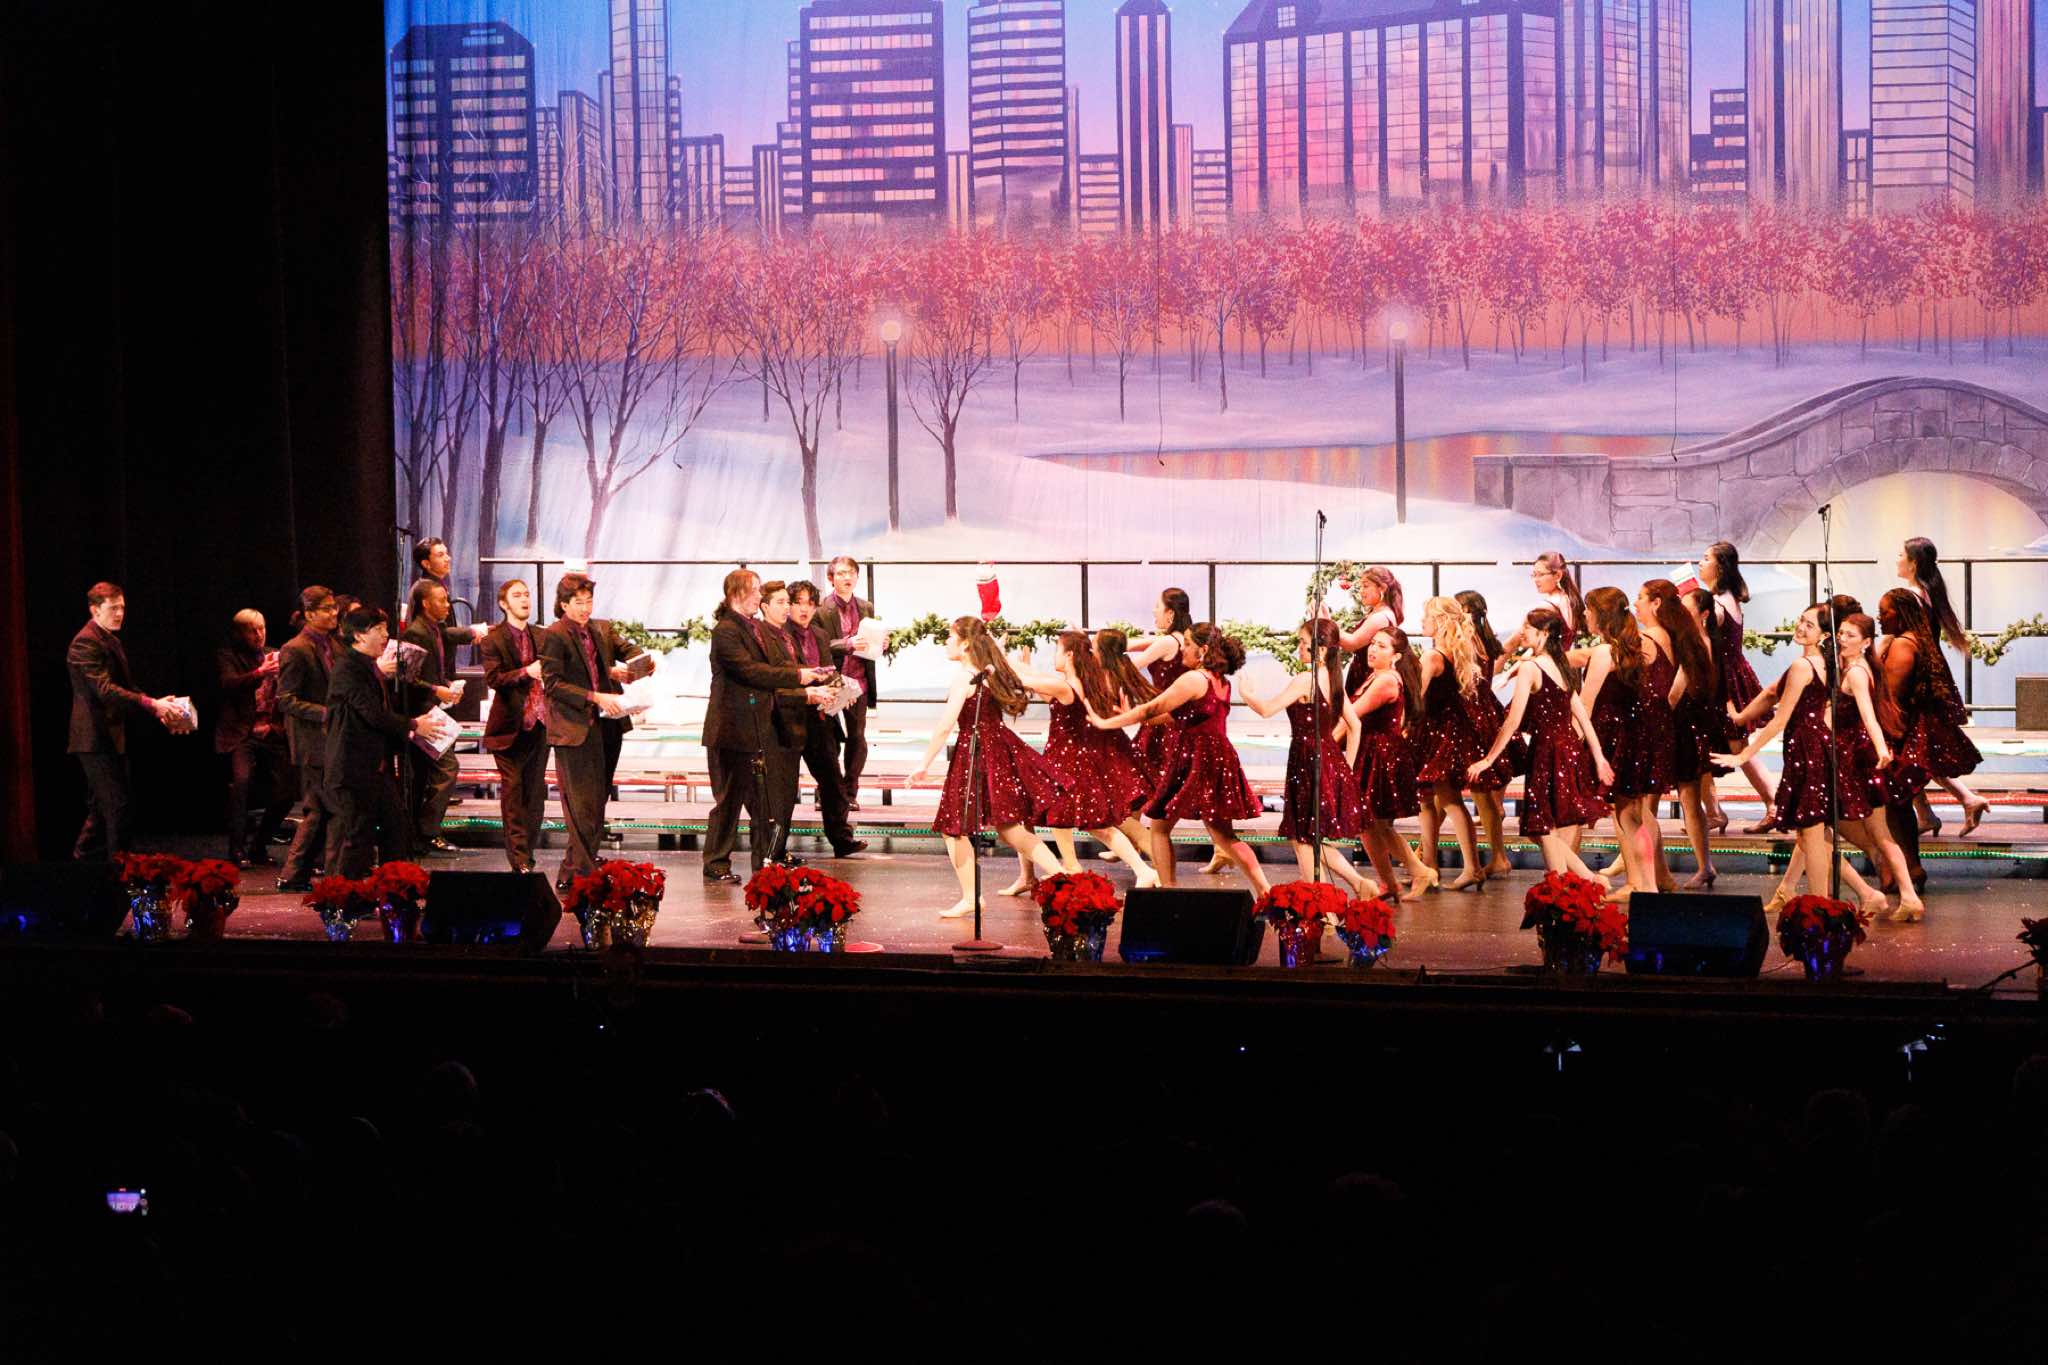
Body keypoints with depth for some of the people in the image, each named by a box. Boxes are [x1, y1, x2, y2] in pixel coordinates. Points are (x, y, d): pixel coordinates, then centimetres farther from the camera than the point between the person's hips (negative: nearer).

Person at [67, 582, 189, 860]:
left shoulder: (111, 640, 18)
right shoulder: (86, 643, -15)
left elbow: (125, 687, 21)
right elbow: (105, 690, -25)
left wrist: (160, 712, 7)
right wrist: (152, 705, -31)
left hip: (109, 738, 10)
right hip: (98, 739, -10)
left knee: (101, 809, 14)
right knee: (117, 806, -10)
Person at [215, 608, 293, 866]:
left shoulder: (275, 656, 17)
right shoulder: (227, 656, 4)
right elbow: (229, 684, -15)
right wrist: (259, 673, -29)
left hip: (273, 735, 5)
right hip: (242, 734, -4)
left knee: (284, 793, -3)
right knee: (241, 780, -26)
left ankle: (260, 848, 16)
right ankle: (237, 850, -20)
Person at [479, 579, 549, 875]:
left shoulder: (541, 636, 13)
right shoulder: (494, 639, -4)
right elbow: (493, 678, -14)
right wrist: (526, 672, -25)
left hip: (540, 723, 5)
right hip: (511, 725, -5)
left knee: (536, 790, 7)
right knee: (513, 789, -5)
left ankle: (528, 852, 14)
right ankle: (519, 857, -5)